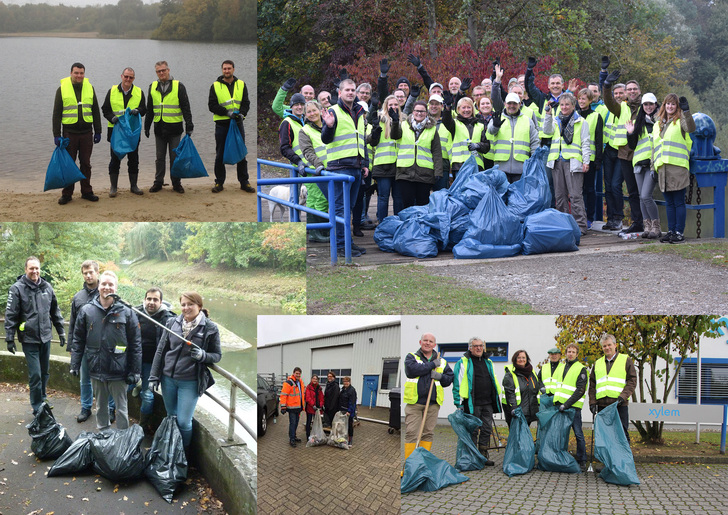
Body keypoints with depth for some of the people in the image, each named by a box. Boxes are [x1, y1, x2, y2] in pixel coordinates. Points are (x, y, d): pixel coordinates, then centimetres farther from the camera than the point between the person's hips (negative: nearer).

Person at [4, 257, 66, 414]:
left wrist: (61, 332, 13)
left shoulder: (47, 287, 6)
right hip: (29, 339, -4)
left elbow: (55, 312, 13)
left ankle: (42, 400, 32)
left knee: (44, 373, 15)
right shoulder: (17, 288, -7)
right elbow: (11, 315, -7)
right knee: (35, 374, -5)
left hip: (46, 337, 4)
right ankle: (38, 409, 5)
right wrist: (10, 338, -9)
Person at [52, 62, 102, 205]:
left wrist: (98, 131, 8)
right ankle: (67, 194, 10)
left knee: (86, 163, 8)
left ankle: (86, 192, 16)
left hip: (86, 133, 2)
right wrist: (56, 135, -6)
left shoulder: (89, 88, 7)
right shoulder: (62, 89, -1)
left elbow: (95, 111, 12)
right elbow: (56, 114, -1)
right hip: (69, 133, -2)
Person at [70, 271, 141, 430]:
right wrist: (75, 364, 1)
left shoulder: (126, 313, -5)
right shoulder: (86, 311, 1)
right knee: (100, 406, 18)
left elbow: (135, 344, -4)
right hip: (96, 370, 3)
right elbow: (78, 340, 6)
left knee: (121, 408, 7)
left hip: (118, 371, -2)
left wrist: (135, 371, -7)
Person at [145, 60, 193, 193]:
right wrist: (147, 126, 16)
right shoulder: (152, 87, 10)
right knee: (160, 157, 9)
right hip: (159, 128, 3)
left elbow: (186, 108, -2)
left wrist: (189, 126, -8)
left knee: (175, 157, 2)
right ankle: (158, 182, 17)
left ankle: (176, 183, 12)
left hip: (174, 128, -3)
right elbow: (149, 109, 18)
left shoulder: (178, 86, 0)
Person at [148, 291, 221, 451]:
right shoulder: (172, 323, 1)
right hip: (168, 379, 3)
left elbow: (217, 355, 0)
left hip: (190, 382, -3)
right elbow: (160, 350, 6)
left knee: (183, 422, -2)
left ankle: (184, 454, 20)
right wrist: (154, 377, 3)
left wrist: (203, 355, -21)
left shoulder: (210, 328, -7)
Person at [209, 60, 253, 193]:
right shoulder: (215, 86, 1)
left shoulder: (241, 85, 8)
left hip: (238, 123, 1)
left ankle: (244, 182, 12)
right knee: (220, 156, 4)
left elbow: (246, 103, 3)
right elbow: (212, 105, -6)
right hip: (222, 124, -1)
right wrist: (228, 112, -18)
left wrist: (241, 114, -17)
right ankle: (219, 182, 14)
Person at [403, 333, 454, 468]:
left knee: (428, 433, 6)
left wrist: (440, 376, -8)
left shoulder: (442, 361, 16)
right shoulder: (412, 357, 6)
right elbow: (411, 370, -14)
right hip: (414, 402, -3)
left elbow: (449, 378, 14)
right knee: (411, 433, -7)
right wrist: (431, 365, -10)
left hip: (433, 403, 3)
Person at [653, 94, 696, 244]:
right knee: (669, 203, 10)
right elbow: (655, 147, 23)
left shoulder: (680, 121, 3)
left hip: (678, 166, -6)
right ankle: (671, 231, 15)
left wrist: (686, 111, -28)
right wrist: (653, 167, 17)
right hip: (662, 168, 6)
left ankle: (679, 232, 0)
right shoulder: (657, 124, 21)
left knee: (679, 202, -3)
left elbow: (690, 128, -19)